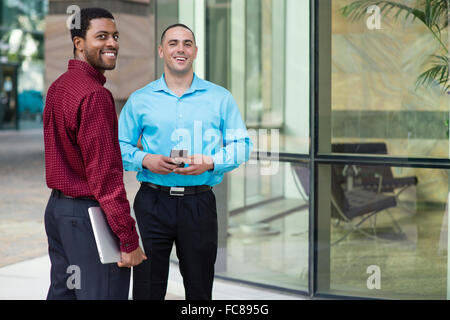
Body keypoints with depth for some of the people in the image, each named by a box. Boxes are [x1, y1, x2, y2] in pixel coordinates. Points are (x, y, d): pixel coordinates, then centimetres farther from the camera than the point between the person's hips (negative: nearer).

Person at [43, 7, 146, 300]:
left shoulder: (58, 87, 12)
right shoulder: (94, 95, -18)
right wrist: (129, 240, -19)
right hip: (88, 214, -10)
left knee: (61, 290, 16)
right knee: (101, 293, -4)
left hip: (56, 207, 10)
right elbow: (104, 175, -22)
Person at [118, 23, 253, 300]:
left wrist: (210, 162, -11)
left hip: (200, 204, 0)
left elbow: (242, 146, 6)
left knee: (200, 291, 8)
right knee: (147, 290, 3)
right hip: (153, 202, 0)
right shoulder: (140, 100, 7)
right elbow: (119, 148, 9)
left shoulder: (220, 98, 6)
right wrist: (145, 160, -11)